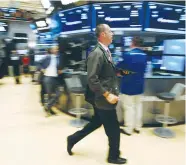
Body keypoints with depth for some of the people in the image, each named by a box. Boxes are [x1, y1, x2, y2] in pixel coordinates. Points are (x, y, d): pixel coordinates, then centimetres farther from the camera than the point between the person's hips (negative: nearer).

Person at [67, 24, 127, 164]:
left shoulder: (105, 51, 9)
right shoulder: (97, 54, -21)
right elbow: (92, 79, -26)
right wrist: (107, 95, -24)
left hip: (104, 98, 10)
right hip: (103, 99, -10)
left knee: (96, 123, 24)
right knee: (113, 129, 8)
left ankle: (73, 139, 39)